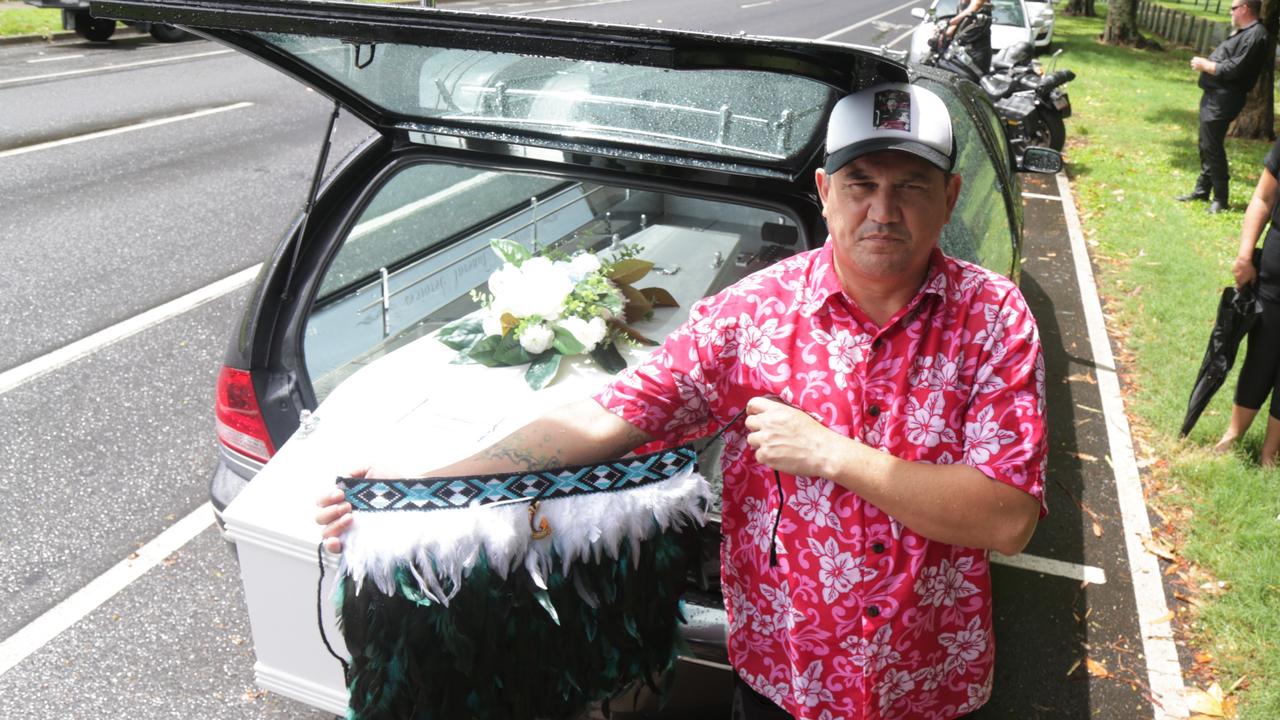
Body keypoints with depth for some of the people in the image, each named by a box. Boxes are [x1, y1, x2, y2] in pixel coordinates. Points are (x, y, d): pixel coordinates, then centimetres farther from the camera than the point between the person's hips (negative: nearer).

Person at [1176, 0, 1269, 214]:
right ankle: (1202, 190, 27)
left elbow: (1233, 69, -21)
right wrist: (1206, 62, 5)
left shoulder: (1254, 35, -16)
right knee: (1206, 146, 16)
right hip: (1213, 95, 10)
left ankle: (1220, 198, 0)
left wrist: (1205, 65, -11)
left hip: (1223, 100, -10)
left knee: (1212, 147, -8)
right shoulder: (1242, 33, 17)